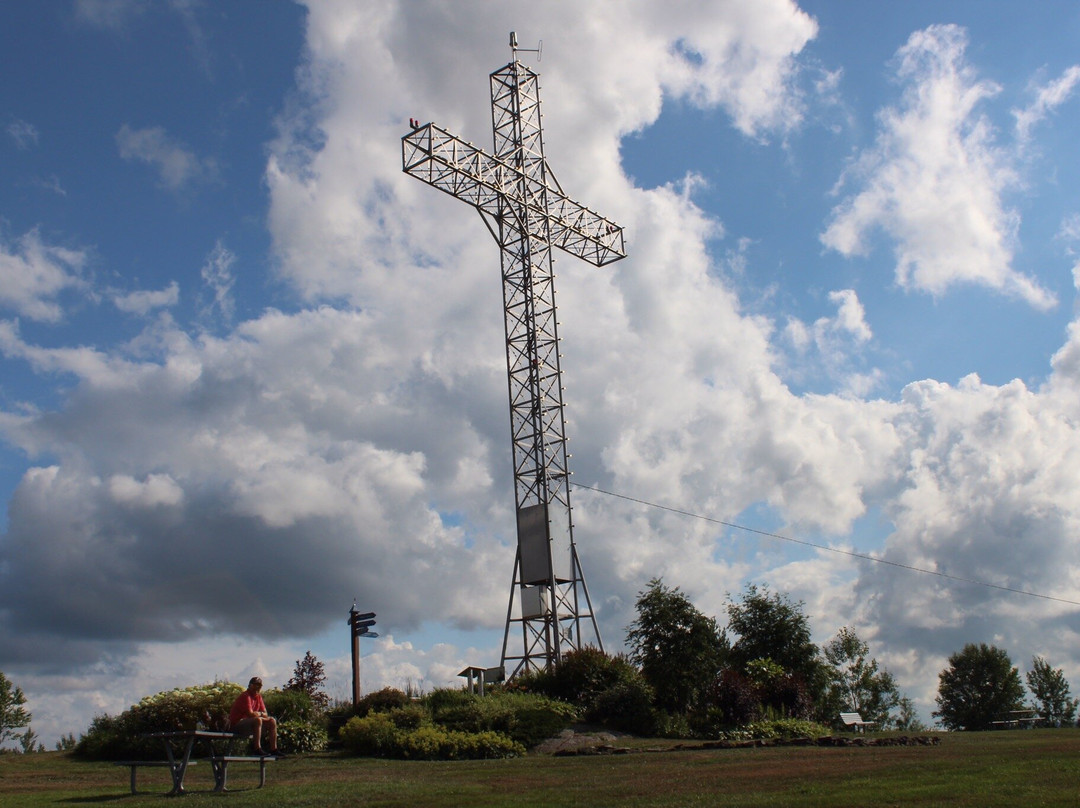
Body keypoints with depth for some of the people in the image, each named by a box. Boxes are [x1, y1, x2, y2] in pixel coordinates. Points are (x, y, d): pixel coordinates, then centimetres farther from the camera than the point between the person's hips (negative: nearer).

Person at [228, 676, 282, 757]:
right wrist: (260, 713, -7)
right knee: (258, 720, -34)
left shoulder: (258, 696, 10)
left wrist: (257, 714, -12)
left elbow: (265, 713, 9)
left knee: (272, 721, 3)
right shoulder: (245, 696, -17)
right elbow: (250, 714, -27)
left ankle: (273, 749, 0)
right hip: (236, 725, -9)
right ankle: (258, 749, -33)